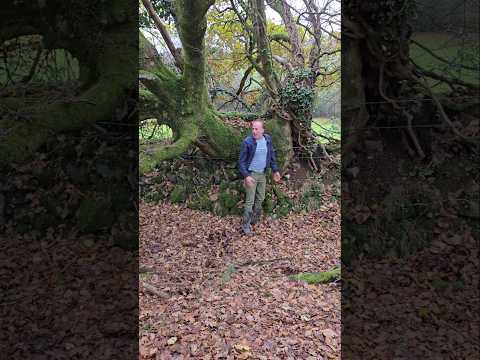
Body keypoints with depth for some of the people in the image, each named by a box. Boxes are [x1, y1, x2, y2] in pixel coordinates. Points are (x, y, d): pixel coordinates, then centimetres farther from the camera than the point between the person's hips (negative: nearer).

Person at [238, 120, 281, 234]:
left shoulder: (268, 139, -1)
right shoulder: (247, 142, -17)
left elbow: (272, 156, 11)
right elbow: (241, 161, -14)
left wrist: (275, 170, 9)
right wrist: (246, 176, -24)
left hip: (262, 174, 6)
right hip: (251, 174, -6)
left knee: (260, 198, 17)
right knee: (250, 201, -3)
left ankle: (254, 220, 34)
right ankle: (246, 225, 9)